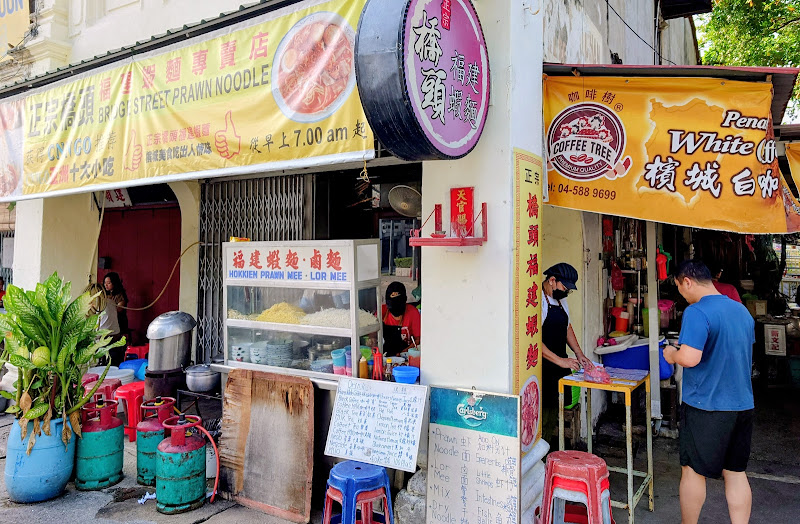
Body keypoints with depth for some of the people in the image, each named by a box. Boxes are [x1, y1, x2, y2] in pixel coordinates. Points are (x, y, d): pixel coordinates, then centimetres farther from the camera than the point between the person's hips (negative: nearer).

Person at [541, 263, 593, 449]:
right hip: (543, 367, -9)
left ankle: (549, 440, 25)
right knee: (544, 408, -6)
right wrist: (559, 360, -23)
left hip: (559, 364, 9)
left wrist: (579, 353, 10)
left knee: (555, 406, 13)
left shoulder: (561, 299, 12)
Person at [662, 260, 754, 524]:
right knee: (735, 472, 15)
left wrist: (672, 354, -6)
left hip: (706, 406, -7)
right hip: (742, 404, 7)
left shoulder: (697, 312, -18)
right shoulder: (742, 310, 8)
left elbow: (690, 358, -28)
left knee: (693, 471, 9)